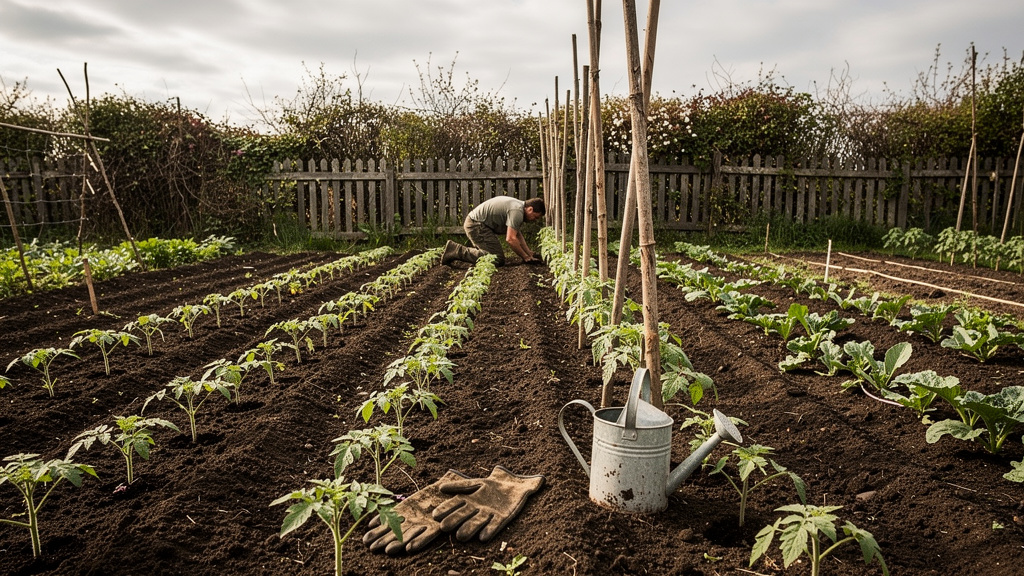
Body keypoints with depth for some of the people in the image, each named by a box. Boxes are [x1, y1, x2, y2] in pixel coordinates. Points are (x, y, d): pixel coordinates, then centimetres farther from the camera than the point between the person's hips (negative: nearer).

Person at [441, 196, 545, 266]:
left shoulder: (518, 205, 14)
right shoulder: (517, 211, -19)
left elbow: (517, 234, 20)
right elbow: (510, 239, -25)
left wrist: (529, 252, 13)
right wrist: (525, 257, -15)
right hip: (476, 225, -11)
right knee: (498, 259, -16)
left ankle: (455, 249, 14)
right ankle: (457, 252, -17)